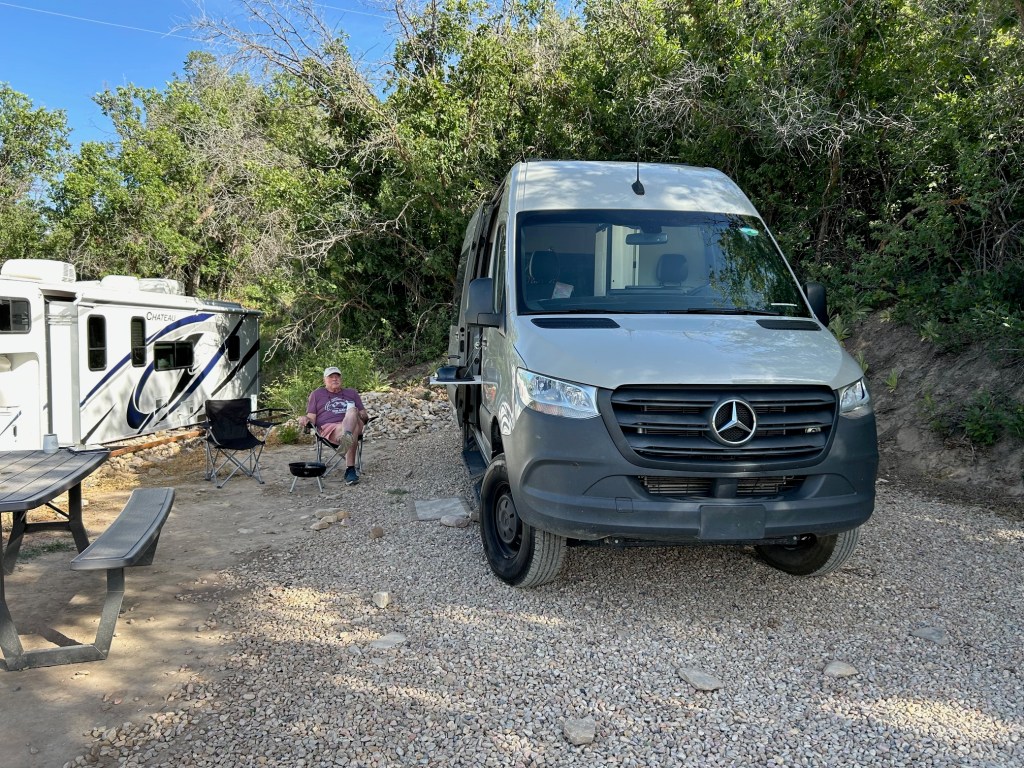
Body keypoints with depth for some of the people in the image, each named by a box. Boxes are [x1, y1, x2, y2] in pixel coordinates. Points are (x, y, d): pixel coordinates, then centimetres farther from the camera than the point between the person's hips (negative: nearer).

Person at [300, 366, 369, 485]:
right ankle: (350, 469, -57)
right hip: (328, 428, -2)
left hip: (353, 425, 2)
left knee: (352, 411, -36)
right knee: (351, 431, -38)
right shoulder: (316, 394, 23)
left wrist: (364, 416, -1)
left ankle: (346, 439, -64)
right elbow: (311, 418, 13)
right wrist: (306, 419, -12)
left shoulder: (352, 393, 30)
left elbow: (363, 415, 24)